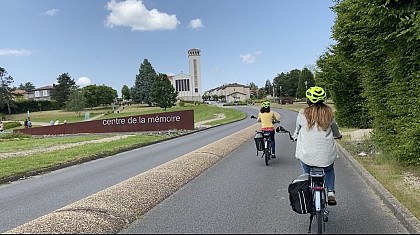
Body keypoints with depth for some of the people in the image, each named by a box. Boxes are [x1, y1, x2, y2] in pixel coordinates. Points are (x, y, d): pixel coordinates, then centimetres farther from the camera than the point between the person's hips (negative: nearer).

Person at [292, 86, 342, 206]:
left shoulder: (303, 113, -5)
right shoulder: (328, 112, 0)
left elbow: (298, 128, 12)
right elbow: (334, 127, 17)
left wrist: (295, 136, 34)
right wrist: (338, 135, 40)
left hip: (307, 154, -2)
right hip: (326, 154, 2)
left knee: (307, 174, 20)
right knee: (329, 170, 29)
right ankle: (331, 193, 16)